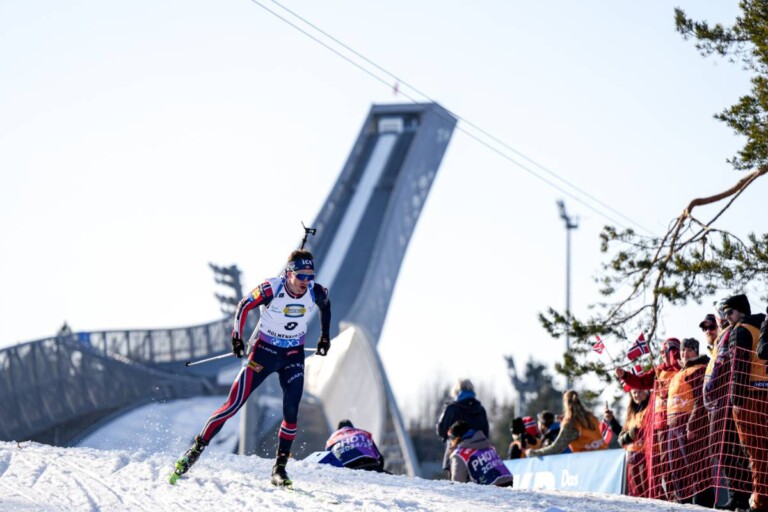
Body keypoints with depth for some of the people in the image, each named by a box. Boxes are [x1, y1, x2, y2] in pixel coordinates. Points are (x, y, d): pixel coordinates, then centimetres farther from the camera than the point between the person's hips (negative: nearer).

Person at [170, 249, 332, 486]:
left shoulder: (316, 293, -15)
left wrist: (325, 337, 16)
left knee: (291, 411, -12)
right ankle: (196, 449, 3)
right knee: (234, 404, -8)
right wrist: (237, 338, -7)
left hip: (293, 356, 2)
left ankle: (280, 467, -1)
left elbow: (326, 307, 11)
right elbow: (244, 306, -7)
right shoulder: (271, 289, -24)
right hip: (263, 351, -2)